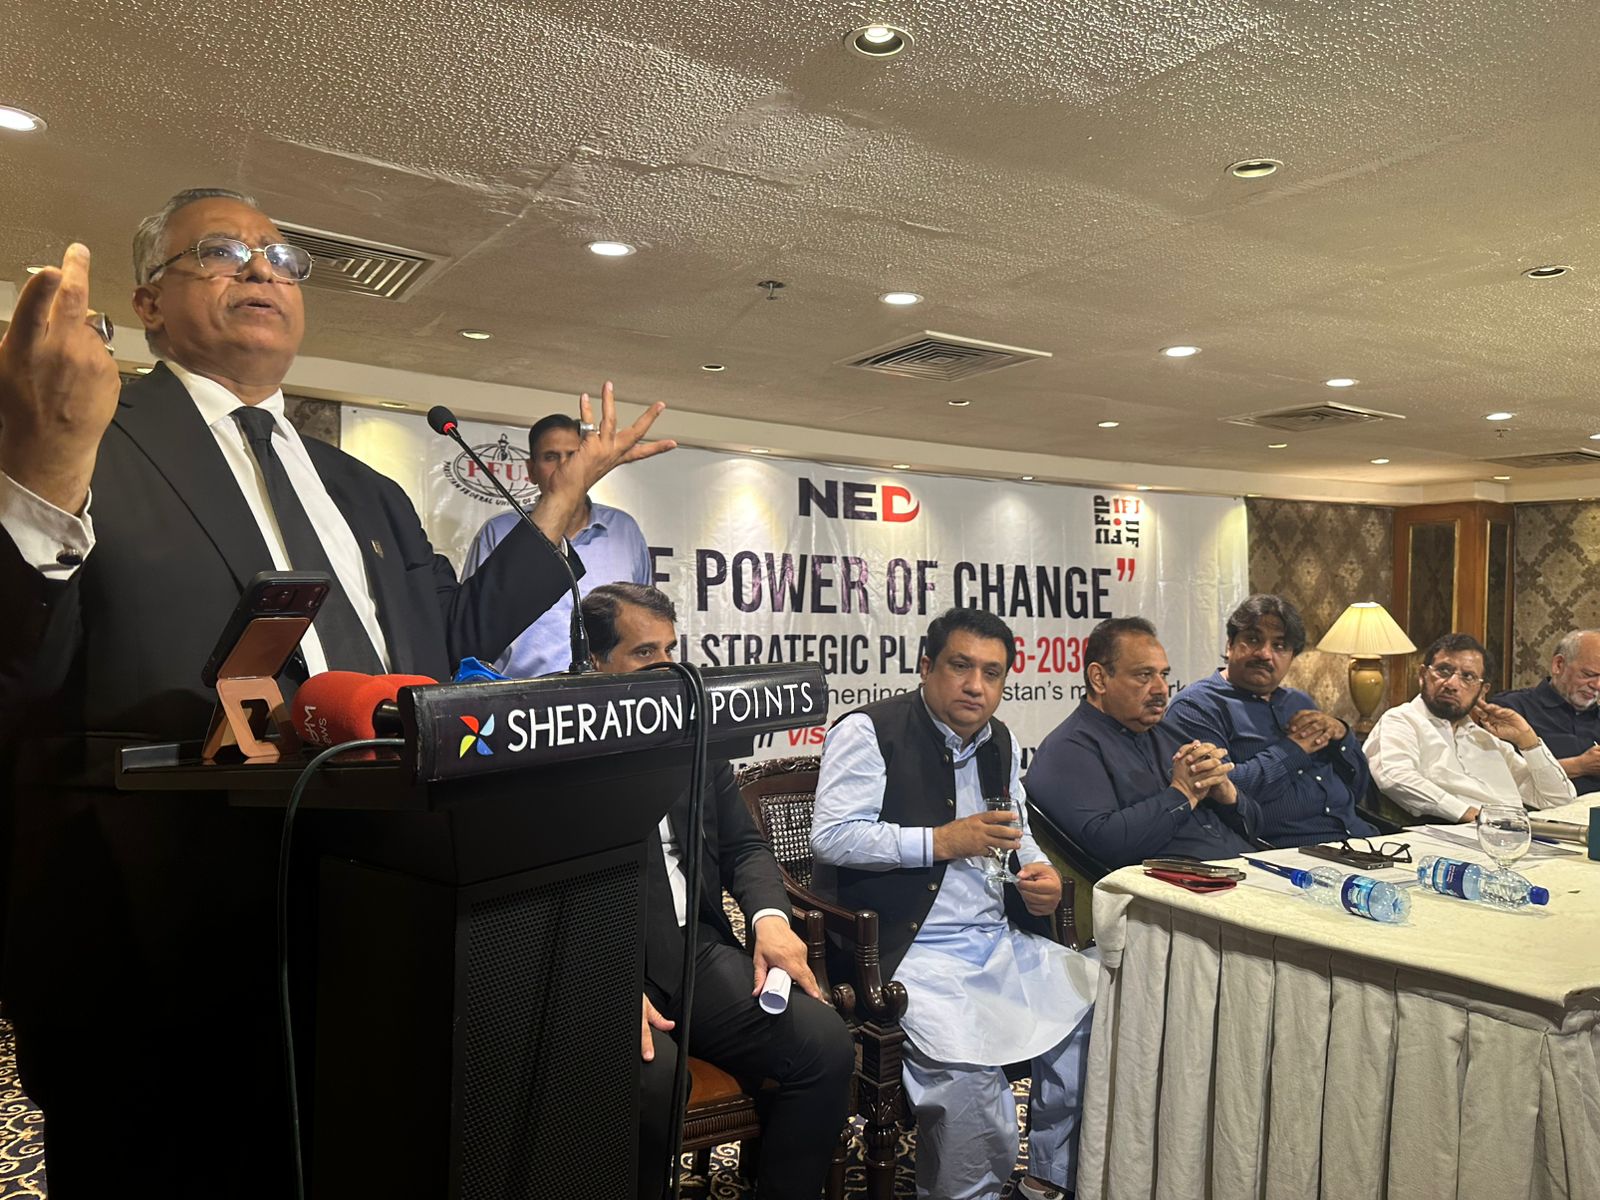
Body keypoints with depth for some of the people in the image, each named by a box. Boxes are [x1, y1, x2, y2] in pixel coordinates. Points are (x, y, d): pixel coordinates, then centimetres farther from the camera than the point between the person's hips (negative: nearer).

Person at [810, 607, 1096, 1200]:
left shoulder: (1001, 742, 15)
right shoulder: (870, 731, -8)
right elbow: (831, 836, -17)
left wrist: (1041, 877, 3)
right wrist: (941, 841, -20)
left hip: (1001, 940, 8)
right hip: (909, 948, -7)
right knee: (964, 1060, -29)